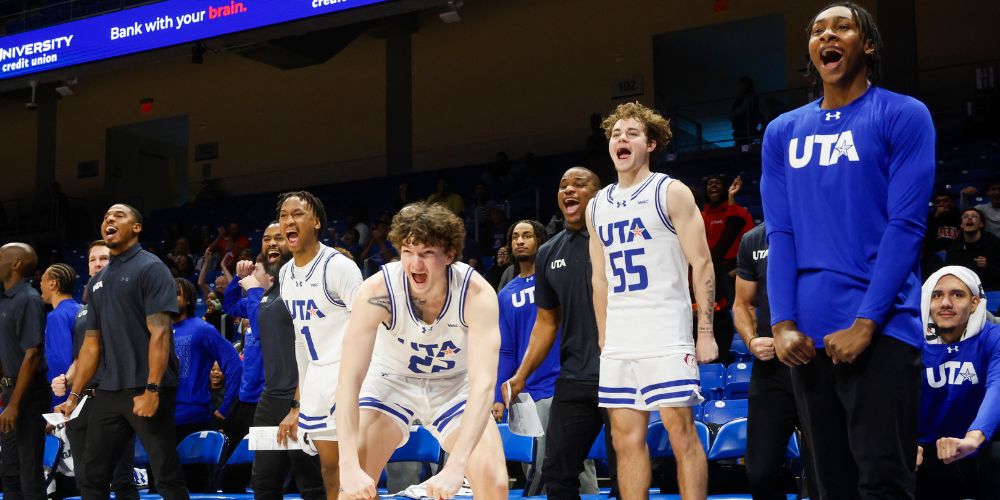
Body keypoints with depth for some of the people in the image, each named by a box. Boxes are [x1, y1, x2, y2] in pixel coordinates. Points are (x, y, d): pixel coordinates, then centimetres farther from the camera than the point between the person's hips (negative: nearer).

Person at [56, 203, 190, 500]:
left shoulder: (150, 268, -5)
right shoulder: (98, 281, 17)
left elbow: (159, 333, -14)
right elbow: (91, 342, 19)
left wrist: (152, 390, -22)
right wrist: (74, 396, 13)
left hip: (146, 390, -7)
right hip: (109, 392, 7)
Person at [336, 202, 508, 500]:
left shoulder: (477, 293, -30)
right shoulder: (377, 290, -29)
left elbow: (484, 382, -36)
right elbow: (349, 379, -31)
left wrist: (455, 466, -47)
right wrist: (349, 466, -42)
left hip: (455, 386, 0)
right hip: (390, 381, 0)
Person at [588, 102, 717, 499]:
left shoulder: (671, 193, 0)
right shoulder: (597, 206, 16)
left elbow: (701, 264, -5)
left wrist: (705, 331, -12)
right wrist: (604, 339, 14)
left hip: (666, 338, -5)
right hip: (618, 343, 6)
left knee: (681, 433, -5)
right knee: (626, 438, 5)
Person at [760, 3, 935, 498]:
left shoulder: (903, 116, 2)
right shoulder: (782, 132, 14)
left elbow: (905, 226, -6)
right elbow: (780, 235, 9)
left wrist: (865, 322, -14)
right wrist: (783, 323, -4)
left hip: (881, 328, -4)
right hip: (808, 334, 4)